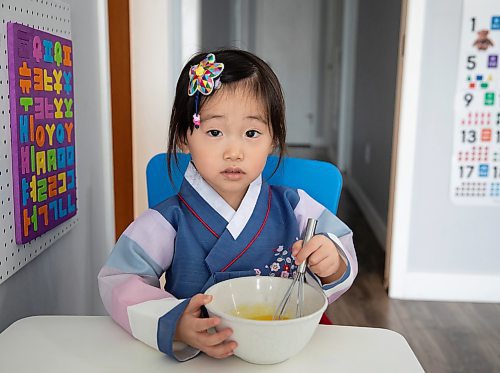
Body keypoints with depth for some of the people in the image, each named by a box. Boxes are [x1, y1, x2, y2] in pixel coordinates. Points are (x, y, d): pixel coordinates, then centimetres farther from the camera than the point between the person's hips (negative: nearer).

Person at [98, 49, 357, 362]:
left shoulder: (294, 209, -3)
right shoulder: (170, 221, -10)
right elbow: (118, 281, -11)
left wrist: (332, 267, -17)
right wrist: (175, 326, -25)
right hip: (196, 361, 0)